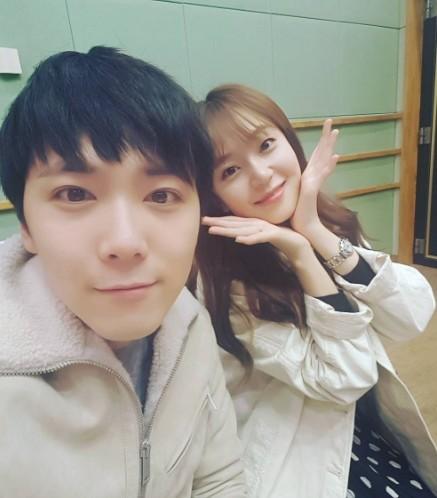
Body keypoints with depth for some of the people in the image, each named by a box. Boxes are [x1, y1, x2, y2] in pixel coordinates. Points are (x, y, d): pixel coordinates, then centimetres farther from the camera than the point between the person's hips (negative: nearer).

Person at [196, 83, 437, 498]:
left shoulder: (331, 222, -7)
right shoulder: (230, 287, -22)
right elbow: (344, 378, -22)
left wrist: (319, 234, -24)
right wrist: (300, 256, -29)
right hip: (298, 460, -4)